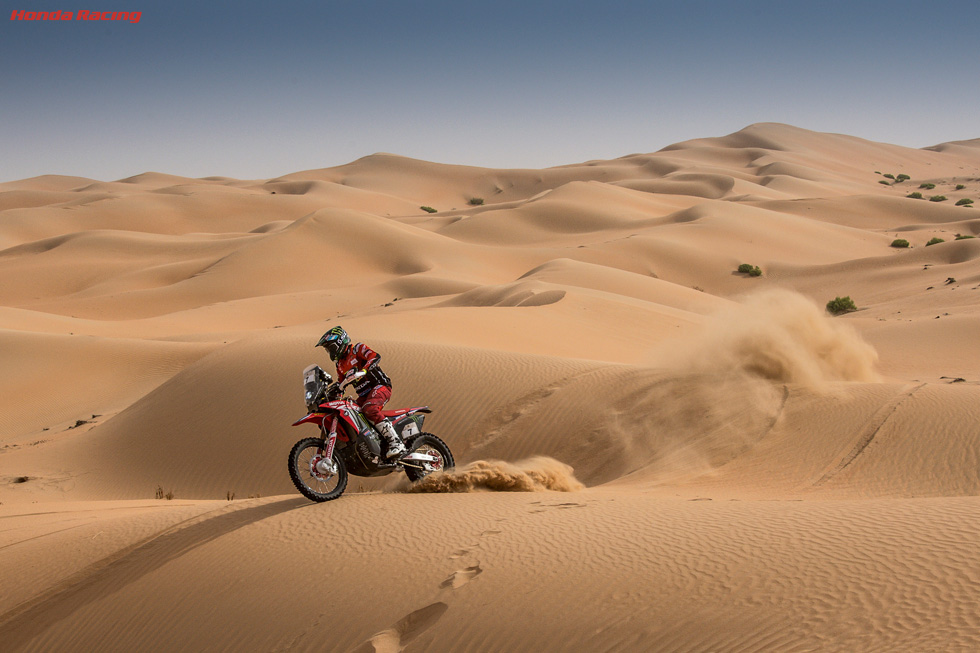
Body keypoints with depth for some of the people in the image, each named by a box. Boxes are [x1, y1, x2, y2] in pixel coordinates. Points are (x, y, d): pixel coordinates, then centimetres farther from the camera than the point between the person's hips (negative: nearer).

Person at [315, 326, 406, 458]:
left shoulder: (357, 348, -3)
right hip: (364, 395, 9)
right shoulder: (340, 365, 21)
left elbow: (375, 356, -21)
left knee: (369, 409, -35)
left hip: (380, 387, -9)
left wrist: (363, 370, -36)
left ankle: (396, 442, -39)